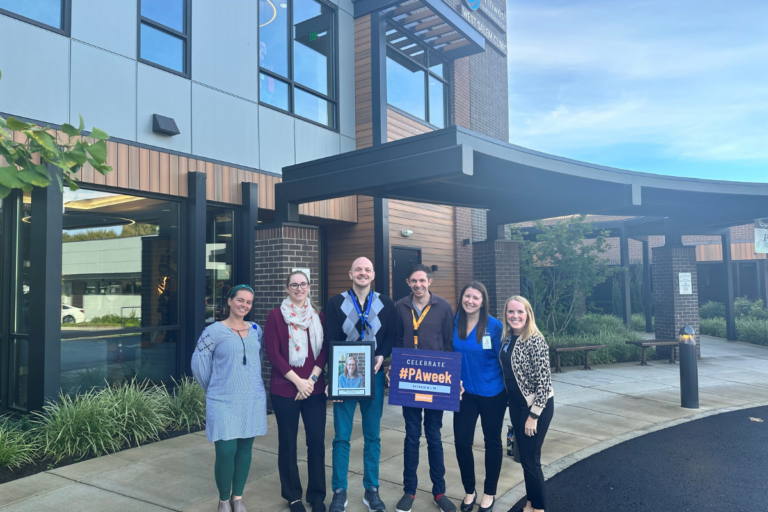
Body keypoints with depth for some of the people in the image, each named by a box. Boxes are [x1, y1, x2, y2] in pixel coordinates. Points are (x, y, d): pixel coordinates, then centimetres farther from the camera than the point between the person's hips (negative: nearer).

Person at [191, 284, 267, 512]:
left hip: (252, 400, 4)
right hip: (224, 402, -4)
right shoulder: (214, 331, -7)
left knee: (245, 449, 9)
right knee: (226, 452, -7)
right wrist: (215, 389, 7)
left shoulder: (256, 330, 6)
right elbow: (199, 364, -2)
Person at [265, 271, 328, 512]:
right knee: (288, 441, 7)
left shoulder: (318, 316, 8)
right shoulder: (275, 316, -3)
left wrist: (312, 379, -8)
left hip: (314, 388, 3)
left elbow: (324, 351, 5)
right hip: (285, 389, -3)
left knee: (317, 440, 4)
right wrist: (297, 381, -12)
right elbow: (273, 354, -8)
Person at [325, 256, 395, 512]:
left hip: (374, 375, 2)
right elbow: (331, 340, -3)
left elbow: (392, 335, 4)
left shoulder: (386, 304, 5)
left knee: (372, 435, 9)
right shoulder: (336, 303, 1)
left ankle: (372, 490, 22)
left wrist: (382, 357, -13)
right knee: (342, 436, 3)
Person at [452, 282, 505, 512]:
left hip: (492, 393, -2)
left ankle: (489, 493, 33)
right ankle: (469, 490, 26)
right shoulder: (454, 323, -5)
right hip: (464, 392, 3)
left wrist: (509, 390, -3)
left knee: (492, 441, 14)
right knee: (461, 440, 3)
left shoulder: (494, 325, -15)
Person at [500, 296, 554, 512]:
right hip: (516, 404, 7)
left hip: (536, 406, -7)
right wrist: (514, 408, 14)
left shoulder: (535, 340, -20)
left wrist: (533, 415, -19)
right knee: (524, 456, 17)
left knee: (530, 459, 3)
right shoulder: (507, 338, 2)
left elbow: (544, 381, -20)